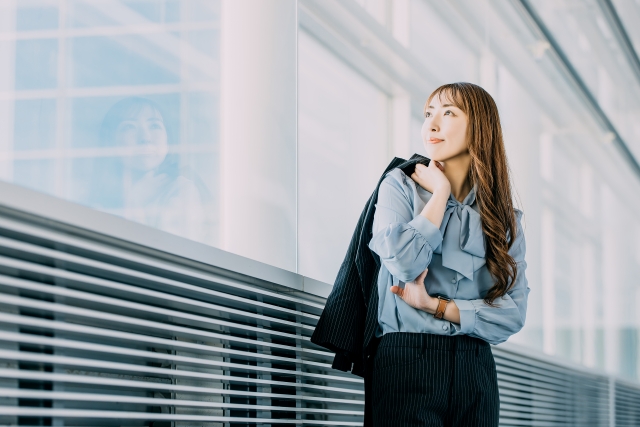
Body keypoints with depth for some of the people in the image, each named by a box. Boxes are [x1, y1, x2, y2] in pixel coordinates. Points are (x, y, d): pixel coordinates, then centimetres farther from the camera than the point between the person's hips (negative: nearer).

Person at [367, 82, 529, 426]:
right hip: (408, 361, -3)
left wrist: (435, 306, -11)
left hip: (475, 369, 3)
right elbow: (403, 263, -16)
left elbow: (514, 312, -1)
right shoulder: (400, 185, 3)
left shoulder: (505, 217, 9)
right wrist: (440, 192, -5)